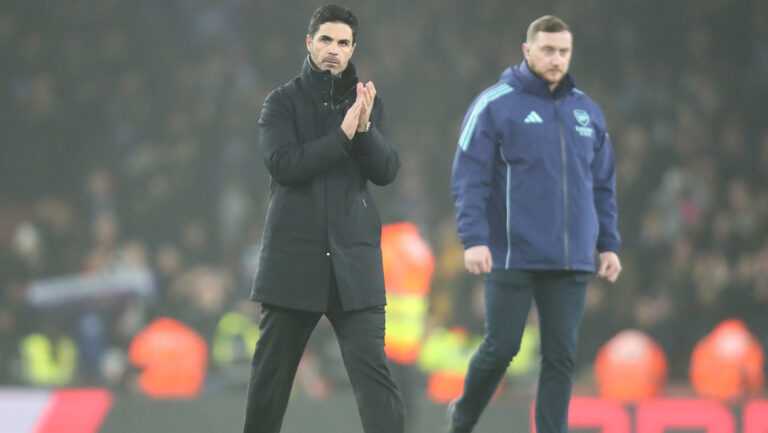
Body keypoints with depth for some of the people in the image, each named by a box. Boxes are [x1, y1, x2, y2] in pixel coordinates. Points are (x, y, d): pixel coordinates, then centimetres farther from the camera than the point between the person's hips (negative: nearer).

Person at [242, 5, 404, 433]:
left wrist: (365, 129, -17)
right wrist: (343, 134, -18)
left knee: (373, 372, -11)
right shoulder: (283, 102, 3)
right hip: (293, 259, 0)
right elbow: (285, 164, -12)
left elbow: (388, 170, 0)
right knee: (271, 374, 10)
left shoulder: (369, 103, 10)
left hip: (354, 262, 1)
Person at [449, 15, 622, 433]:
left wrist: (609, 245, 10)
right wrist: (474, 239, -17)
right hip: (511, 258, -4)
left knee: (561, 356, 1)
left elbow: (603, 186, 17)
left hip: (571, 264, 4)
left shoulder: (587, 111, 12)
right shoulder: (495, 105, -3)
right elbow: (469, 179, -7)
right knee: (501, 348, 0)